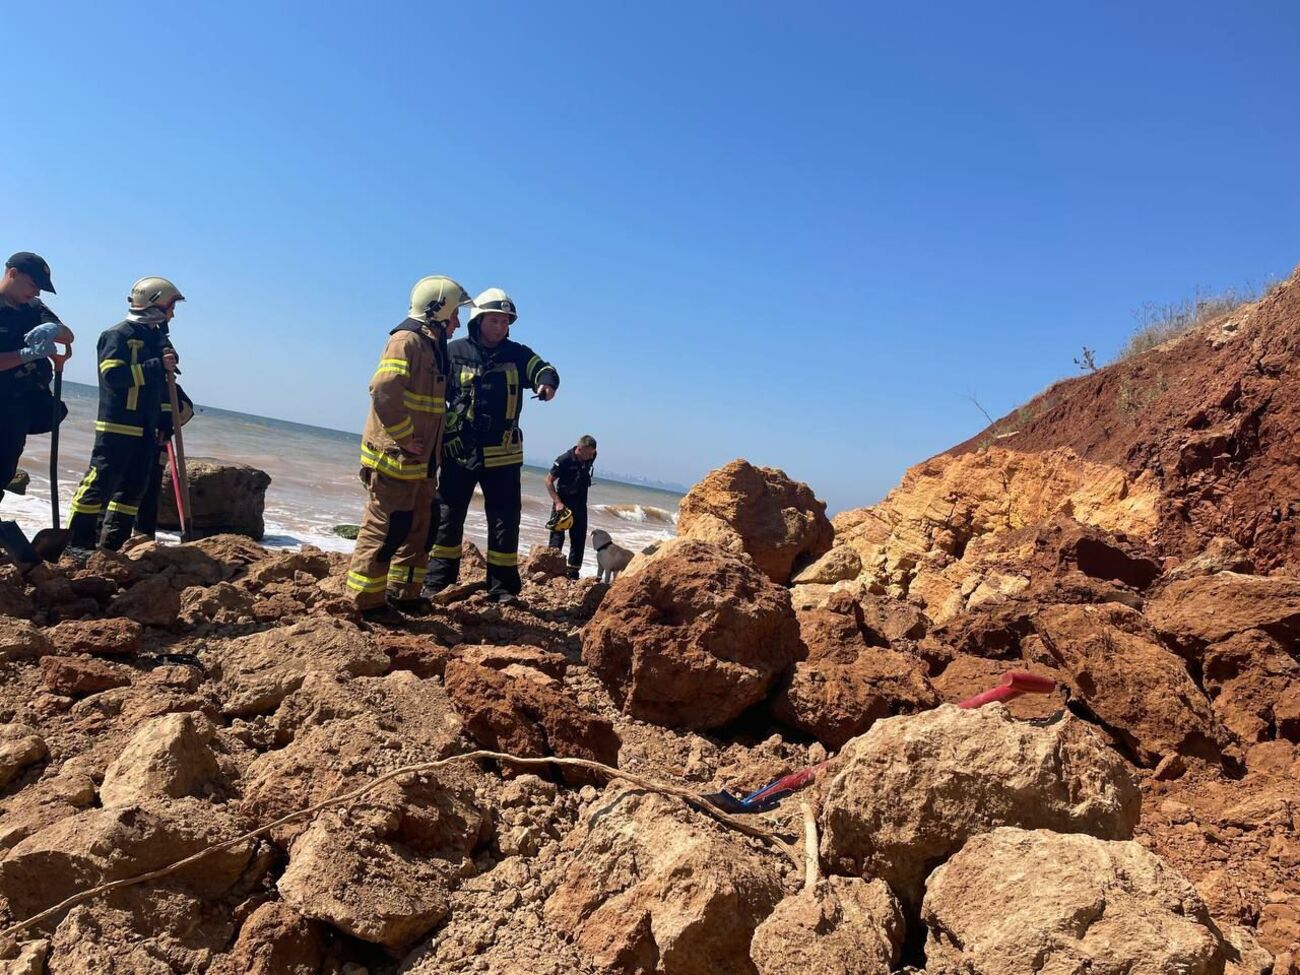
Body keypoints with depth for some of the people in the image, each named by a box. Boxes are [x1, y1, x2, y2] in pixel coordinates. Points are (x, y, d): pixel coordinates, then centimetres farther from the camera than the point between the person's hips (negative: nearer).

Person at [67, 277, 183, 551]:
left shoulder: (156, 338, 17)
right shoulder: (119, 334, -7)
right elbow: (112, 374, -21)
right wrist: (158, 367, -22)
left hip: (147, 430, 8)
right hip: (117, 426, -8)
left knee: (133, 489, 9)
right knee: (100, 484, -5)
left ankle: (109, 547, 15)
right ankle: (78, 544, 2)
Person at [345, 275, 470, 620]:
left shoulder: (432, 347, 17)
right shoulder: (407, 341, -13)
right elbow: (383, 391, -26)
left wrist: (432, 453, 18)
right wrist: (405, 439, -21)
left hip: (420, 463, 10)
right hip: (394, 460, -10)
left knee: (421, 528, 16)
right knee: (384, 529, -3)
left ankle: (404, 593, 28)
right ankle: (367, 601, 8)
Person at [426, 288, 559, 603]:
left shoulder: (517, 354, 5)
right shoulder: (455, 352, 1)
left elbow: (542, 368, -10)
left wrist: (546, 381, -35)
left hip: (502, 453, 1)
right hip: (458, 450, -1)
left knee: (505, 521, 4)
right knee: (448, 517, 7)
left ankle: (502, 586, 13)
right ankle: (437, 581, 18)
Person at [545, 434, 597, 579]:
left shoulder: (591, 458, -5)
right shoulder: (564, 460, -20)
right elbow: (549, 480, -13)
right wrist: (557, 502, -20)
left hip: (580, 503, 5)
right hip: (563, 502, -5)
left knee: (579, 537, 5)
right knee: (557, 535, -9)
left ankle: (573, 572, 12)